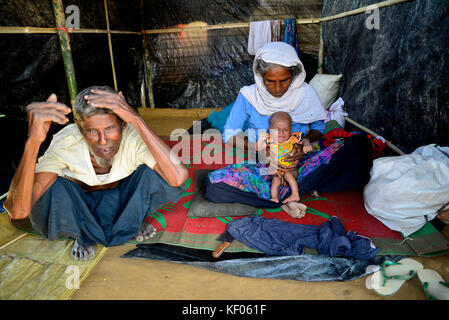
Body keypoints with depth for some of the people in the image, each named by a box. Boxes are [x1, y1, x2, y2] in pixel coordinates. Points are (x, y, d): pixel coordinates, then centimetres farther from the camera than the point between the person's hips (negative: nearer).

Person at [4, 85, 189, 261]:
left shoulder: (133, 137, -31)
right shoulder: (65, 144, -31)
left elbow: (179, 177, -49)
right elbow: (17, 211, -41)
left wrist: (136, 119, -51)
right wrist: (33, 141, -54)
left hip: (124, 198, 0)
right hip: (80, 204, 0)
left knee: (155, 172, -29)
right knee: (55, 189, -34)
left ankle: (133, 222, 2)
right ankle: (85, 234, 1)